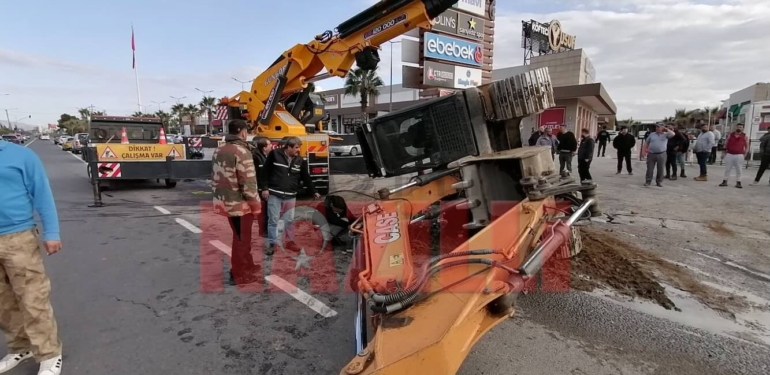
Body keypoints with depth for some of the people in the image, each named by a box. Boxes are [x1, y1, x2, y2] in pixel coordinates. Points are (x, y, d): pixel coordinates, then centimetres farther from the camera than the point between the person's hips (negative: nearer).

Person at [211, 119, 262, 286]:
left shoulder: (218, 151, 8)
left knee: (240, 237, 21)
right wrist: (256, 204, -13)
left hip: (226, 201, 8)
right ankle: (239, 274, 15)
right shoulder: (242, 152, -18)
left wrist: (221, 196, 21)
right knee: (241, 239, 5)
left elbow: (215, 178, 13)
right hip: (241, 203, -8)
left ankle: (247, 265, 35)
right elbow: (247, 182, -21)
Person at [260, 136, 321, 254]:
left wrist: (313, 192, 7)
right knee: (273, 220, 3)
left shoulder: (300, 160, 5)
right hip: (274, 194, -3)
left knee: (289, 220, 9)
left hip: (291, 196, 3)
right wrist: (264, 188, -8)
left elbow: (306, 177, 10)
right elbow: (265, 171, -3)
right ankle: (272, 244, 14)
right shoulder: (274, 154, -6)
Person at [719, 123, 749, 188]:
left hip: (739, 155, -1)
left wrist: (745, 154, -5)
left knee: (738, 170, 3)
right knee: (727, 169, 6)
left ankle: (738, 183, 9)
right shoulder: (730, 135, 6)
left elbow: (747, 146, 4)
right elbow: (725, 144, 9)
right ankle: (725, 181, 12)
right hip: (729, 154, 1)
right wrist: (724, 152, 4)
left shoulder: (745, 136, 2)